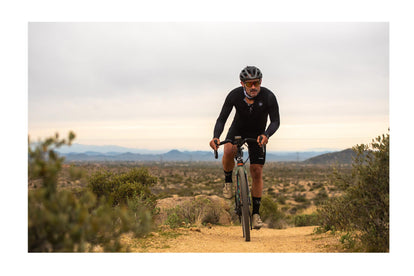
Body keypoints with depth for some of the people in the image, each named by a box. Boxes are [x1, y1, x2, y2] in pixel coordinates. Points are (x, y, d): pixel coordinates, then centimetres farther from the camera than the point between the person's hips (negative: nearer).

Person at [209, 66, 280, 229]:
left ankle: (256, 213, 5)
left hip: (257, 135, 0)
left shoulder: (268, 97, -26)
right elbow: (221, 119, -25)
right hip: (237, 130, 0)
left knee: (257, 172, -6)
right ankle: (228, 181, -6)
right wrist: (216, 137, -44)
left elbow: (275, 121, -27)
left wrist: (266, 135, -48)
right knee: (229, 151, -33)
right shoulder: (234, 95, -24)